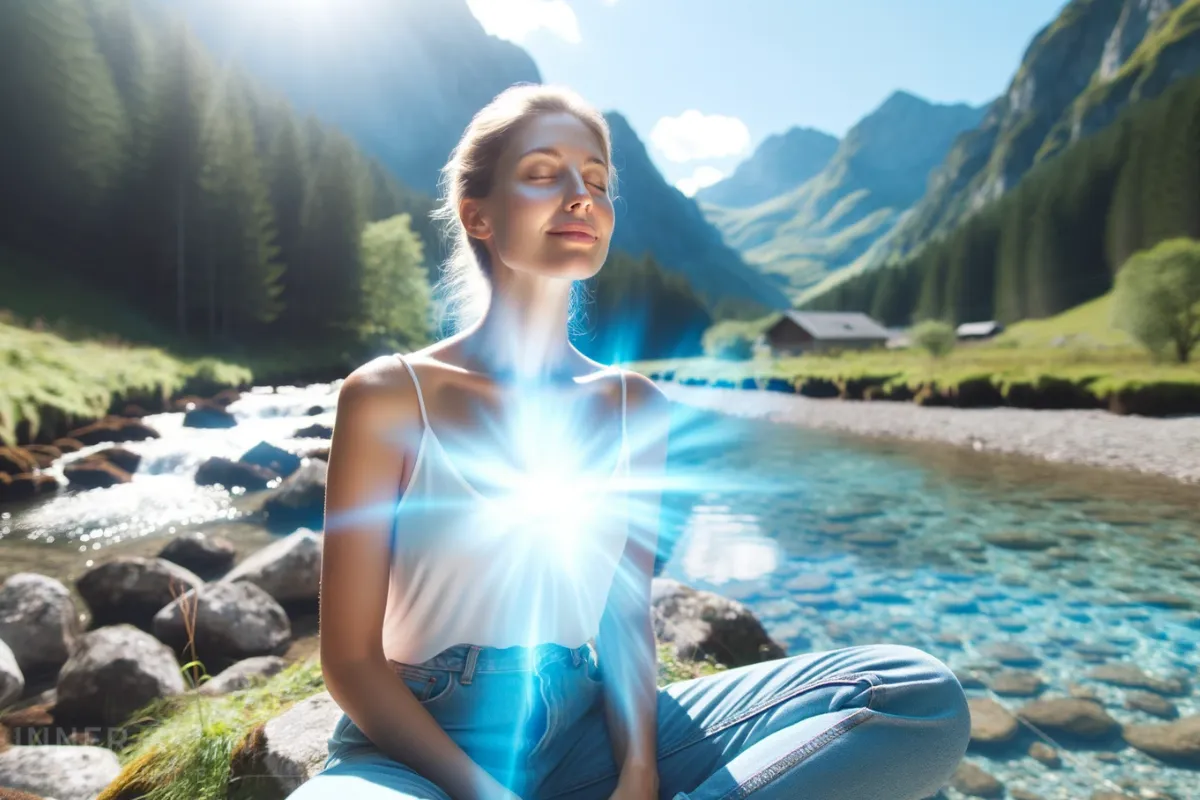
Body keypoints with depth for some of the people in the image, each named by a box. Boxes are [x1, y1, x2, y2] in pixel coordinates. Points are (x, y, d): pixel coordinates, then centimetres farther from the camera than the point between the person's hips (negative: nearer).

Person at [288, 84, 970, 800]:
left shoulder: (634, 406, 2)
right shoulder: (389, 397, -9)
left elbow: (625, 613, 4)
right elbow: (351, 660, -7)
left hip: (582, 740, 5)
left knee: (925, 697, -12)